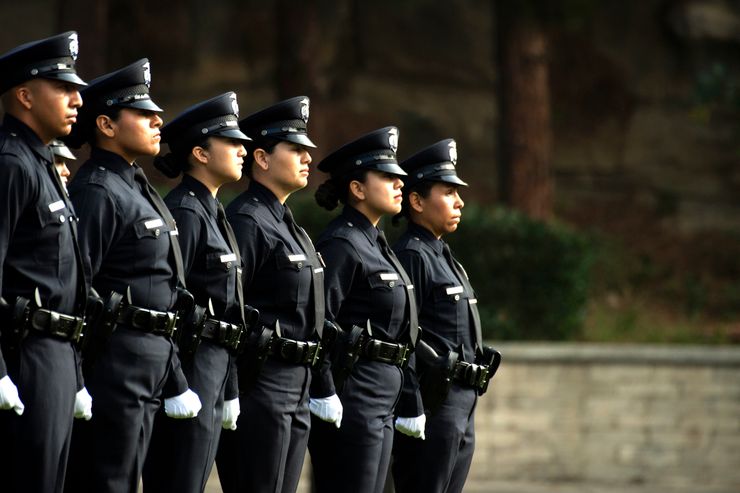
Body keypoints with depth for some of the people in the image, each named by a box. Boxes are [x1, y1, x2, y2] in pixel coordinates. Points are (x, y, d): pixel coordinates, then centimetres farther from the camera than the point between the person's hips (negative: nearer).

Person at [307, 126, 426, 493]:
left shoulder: (375, 244, 19)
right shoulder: (341, 244, -11)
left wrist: (411, 404, 22)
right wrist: (325, 398, -23)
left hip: (382, 402, 10)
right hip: (352, 397, -10)